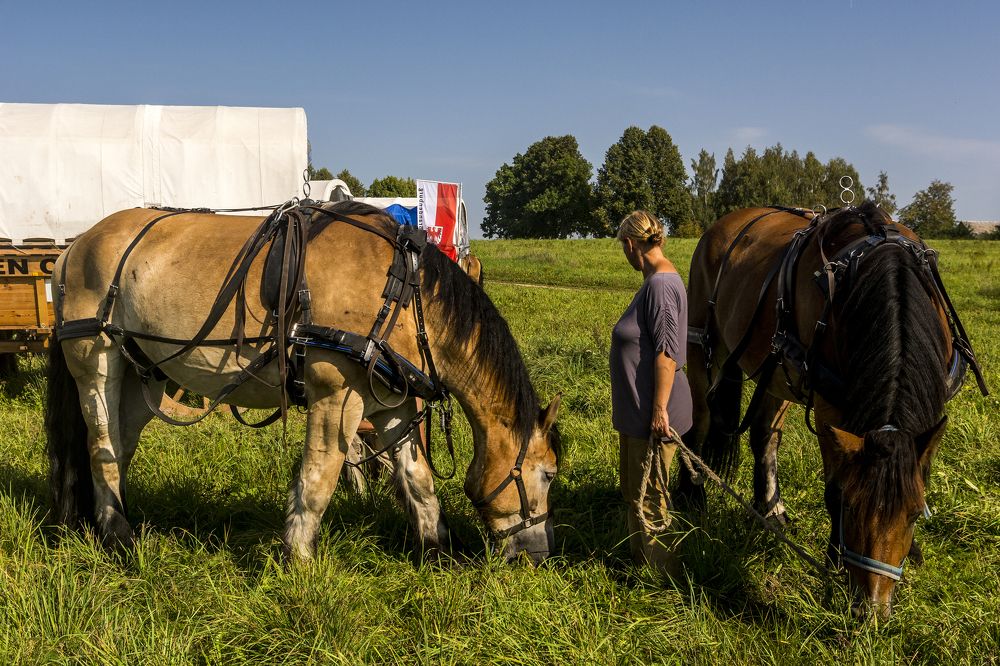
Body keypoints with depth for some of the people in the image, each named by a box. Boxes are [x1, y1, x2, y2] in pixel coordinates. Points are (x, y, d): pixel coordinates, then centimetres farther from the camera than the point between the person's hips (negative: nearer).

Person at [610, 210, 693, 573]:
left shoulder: (660, 285, -21)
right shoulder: (655, 281, 10)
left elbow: (666, 352, -24)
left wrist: (660, 410, -23)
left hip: (652, 415, -10)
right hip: (637, 411, 10)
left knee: (647, 497, 2)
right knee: (634, 491, 21)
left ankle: (662, 576, 15)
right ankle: (640, 560, 34)